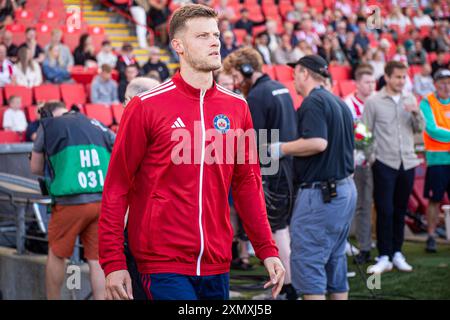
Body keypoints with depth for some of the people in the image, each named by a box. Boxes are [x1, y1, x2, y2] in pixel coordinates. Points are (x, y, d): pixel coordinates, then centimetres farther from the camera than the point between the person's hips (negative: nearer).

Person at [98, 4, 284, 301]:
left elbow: (248, 184, 13)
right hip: (164, 265, -5)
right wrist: (113, 263, -9)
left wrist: (267, 250, 7)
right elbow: (117, 186, -5)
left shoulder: (237, 107, 8)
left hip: (217, 265, 5)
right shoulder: (146, 106, -5)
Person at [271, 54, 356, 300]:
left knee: (307, 261, -6)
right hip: (346, 188, 10)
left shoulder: (313, 102, -13)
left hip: (320, 193, -10)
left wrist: (281, 149, -15)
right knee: (335, 259, 15)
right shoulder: (340, 103, 17)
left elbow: (317, 142, -26)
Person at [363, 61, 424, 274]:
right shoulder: (373, 102, -3)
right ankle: (384, 257, 2)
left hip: (407, 162, 4)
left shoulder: (410, 100, 9)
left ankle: (397, 253, 20)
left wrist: (416, 113, -10)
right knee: (385, 211, -4)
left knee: (400, 210, 11)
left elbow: (419, 129, 8)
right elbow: (366, 132, -2)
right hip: (385, 163, -4)